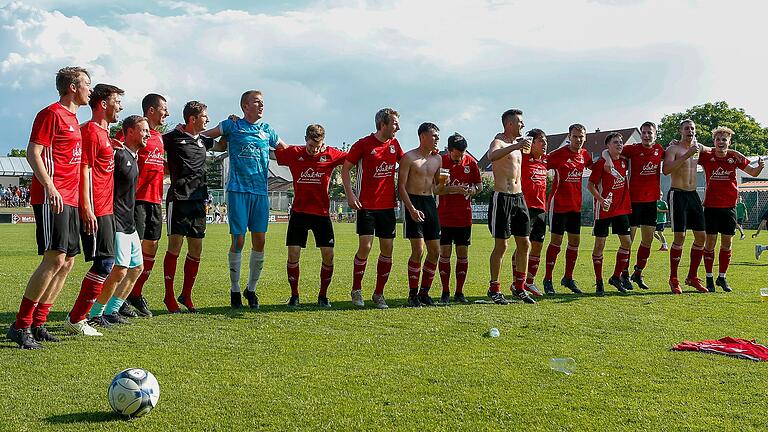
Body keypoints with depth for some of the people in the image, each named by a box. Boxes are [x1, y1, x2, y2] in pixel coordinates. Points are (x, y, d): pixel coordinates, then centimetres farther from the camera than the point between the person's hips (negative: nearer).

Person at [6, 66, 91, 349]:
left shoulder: (72, 118, 21)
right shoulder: (52, 114, -6)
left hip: (69, 200, 10)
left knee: (68, 261, 8)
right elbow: (33, 153, -14)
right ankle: (20, 326, -9)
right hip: (52, 198, -10)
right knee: (55, 259, -15)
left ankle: (37, 325, 14)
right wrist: (50, 187, -25)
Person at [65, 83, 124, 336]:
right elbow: (85, 169, -17)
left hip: (105, 209, 10)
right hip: (96, 210, -10)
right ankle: (76, 319, -3)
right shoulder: (91, 131, -10)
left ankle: (78, 317, 16)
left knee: (104, 263, 11)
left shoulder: (103, 132, 20)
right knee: (105, 263, -10)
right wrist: (87, 208, -21)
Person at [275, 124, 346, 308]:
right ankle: (294, 295, 10)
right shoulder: (293, 153, -1)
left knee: (328, 255, -2)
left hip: (322, 213, 0)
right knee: (293, 254, -6)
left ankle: (323, 295, 14)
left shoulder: (331, 154, -3)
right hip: (299, 212, 0)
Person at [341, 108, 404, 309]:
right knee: (365, 246, -10)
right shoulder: (364, 144, -6)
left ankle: (379, 293, 14)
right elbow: (345, 168, -1)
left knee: (387, 249, 3)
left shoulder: (394, 144, 9)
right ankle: (356, 290, 9)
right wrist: (350, 194, -11)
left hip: (388, 205, 5)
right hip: (366, 204, -5)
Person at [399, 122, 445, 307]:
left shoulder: (437, 159, 13)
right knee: (418, 250, -11)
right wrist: (412, 209, -18)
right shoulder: (409, 157, -5)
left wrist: (442, 184, -2)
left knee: (435, 251, 4)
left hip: (430, 203, 7)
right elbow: (401, 185, -9)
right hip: (414, 202, -6)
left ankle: (424, 292, 15)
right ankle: (413, 294, -1)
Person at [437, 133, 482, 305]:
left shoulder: (471, 162, 2)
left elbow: (479, 185, 11)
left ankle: (459, 292, 14)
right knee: (445, 253, -2)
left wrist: (473, 190, -12)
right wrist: (450, 189, -22)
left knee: (463, 254, 5)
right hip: (444, 216, -2)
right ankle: (445, 292, 7)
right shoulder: (440, 161, -6)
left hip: (465, 216, 2)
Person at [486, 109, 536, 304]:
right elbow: (492, 156, -34)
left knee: (524, 244, 7)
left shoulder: (517, 143, 18)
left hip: (518, 197, 8)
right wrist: (515, 146, -40)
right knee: (501, 245, -4)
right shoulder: (498, 142, -8)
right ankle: (494, 289, 4)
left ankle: (518, 286, 18)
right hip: (502, 198, -8)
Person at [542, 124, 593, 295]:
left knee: (575, 241, 9)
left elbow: (593, 167, 24)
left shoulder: (584, 154, 6)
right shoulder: (559, 154, -13)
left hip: (576, 204, 6)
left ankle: (568, 278, 21)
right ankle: (548, 280, 6)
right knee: (556, 241, -3)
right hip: (559, 203, -6)